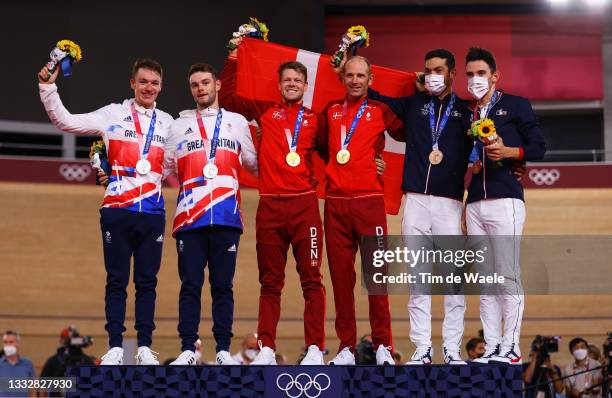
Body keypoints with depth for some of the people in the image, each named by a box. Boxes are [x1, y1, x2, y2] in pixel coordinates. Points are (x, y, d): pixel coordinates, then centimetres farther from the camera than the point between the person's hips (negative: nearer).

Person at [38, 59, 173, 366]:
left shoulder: (167, 123, 13)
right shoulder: (113, 115, 5)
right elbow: (65, 121, 1)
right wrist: (47, 88, -7)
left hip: (153, 213, 2)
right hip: (117, 211, -2)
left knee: (147, 282, 4)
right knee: (116, 280, 1)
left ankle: (145, 347, 9)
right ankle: (115, 347, 5)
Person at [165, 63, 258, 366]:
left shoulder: (237, 122, 15)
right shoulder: (179, 125, 16)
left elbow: (254, 165, 19)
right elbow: (163, 167, 16)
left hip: (226, 217, 0)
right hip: (190, 217, 0)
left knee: (223, 286, 1)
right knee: (190, 285, -1)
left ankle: (223, 349, 5)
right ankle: (188, 349, 2)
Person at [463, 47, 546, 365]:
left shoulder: (516, 106, 7)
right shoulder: (466, 113, 20)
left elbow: (538, 146, 1)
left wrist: (509, 152, -14)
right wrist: (469, 163, 5)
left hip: (505, 199, -5)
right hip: (475, 203, 5)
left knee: (507, 275, -10)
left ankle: (511, 347, -9)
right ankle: (491, 348, 4)